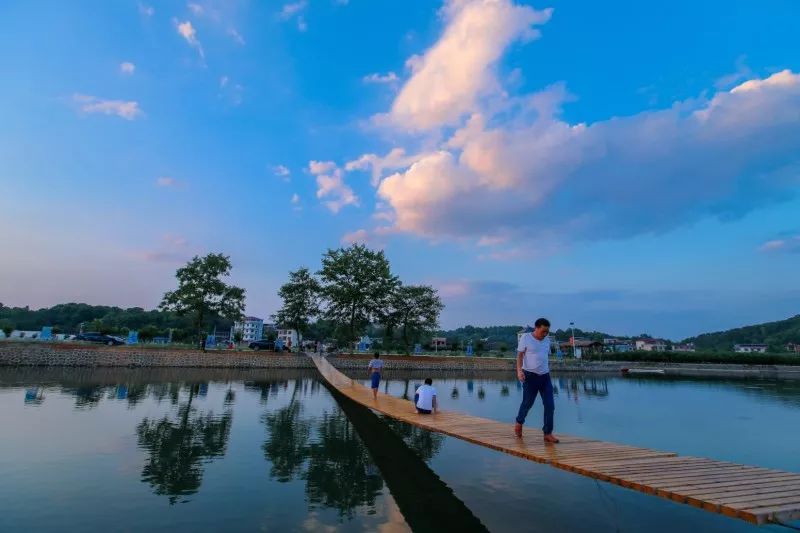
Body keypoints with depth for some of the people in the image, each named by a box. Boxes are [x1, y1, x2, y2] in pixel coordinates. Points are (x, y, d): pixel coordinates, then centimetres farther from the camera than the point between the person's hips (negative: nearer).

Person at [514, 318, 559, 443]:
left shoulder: (547, 340, 10)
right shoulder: (526, 337, -6)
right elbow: (520, 355, -8)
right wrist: (519, 370, -20)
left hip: (545, 376, 5)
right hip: (530, 376, -5)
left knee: (550, 405, -2)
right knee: (527, 403, 6)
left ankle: (548, 433, 7)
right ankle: (519, 422, 33)